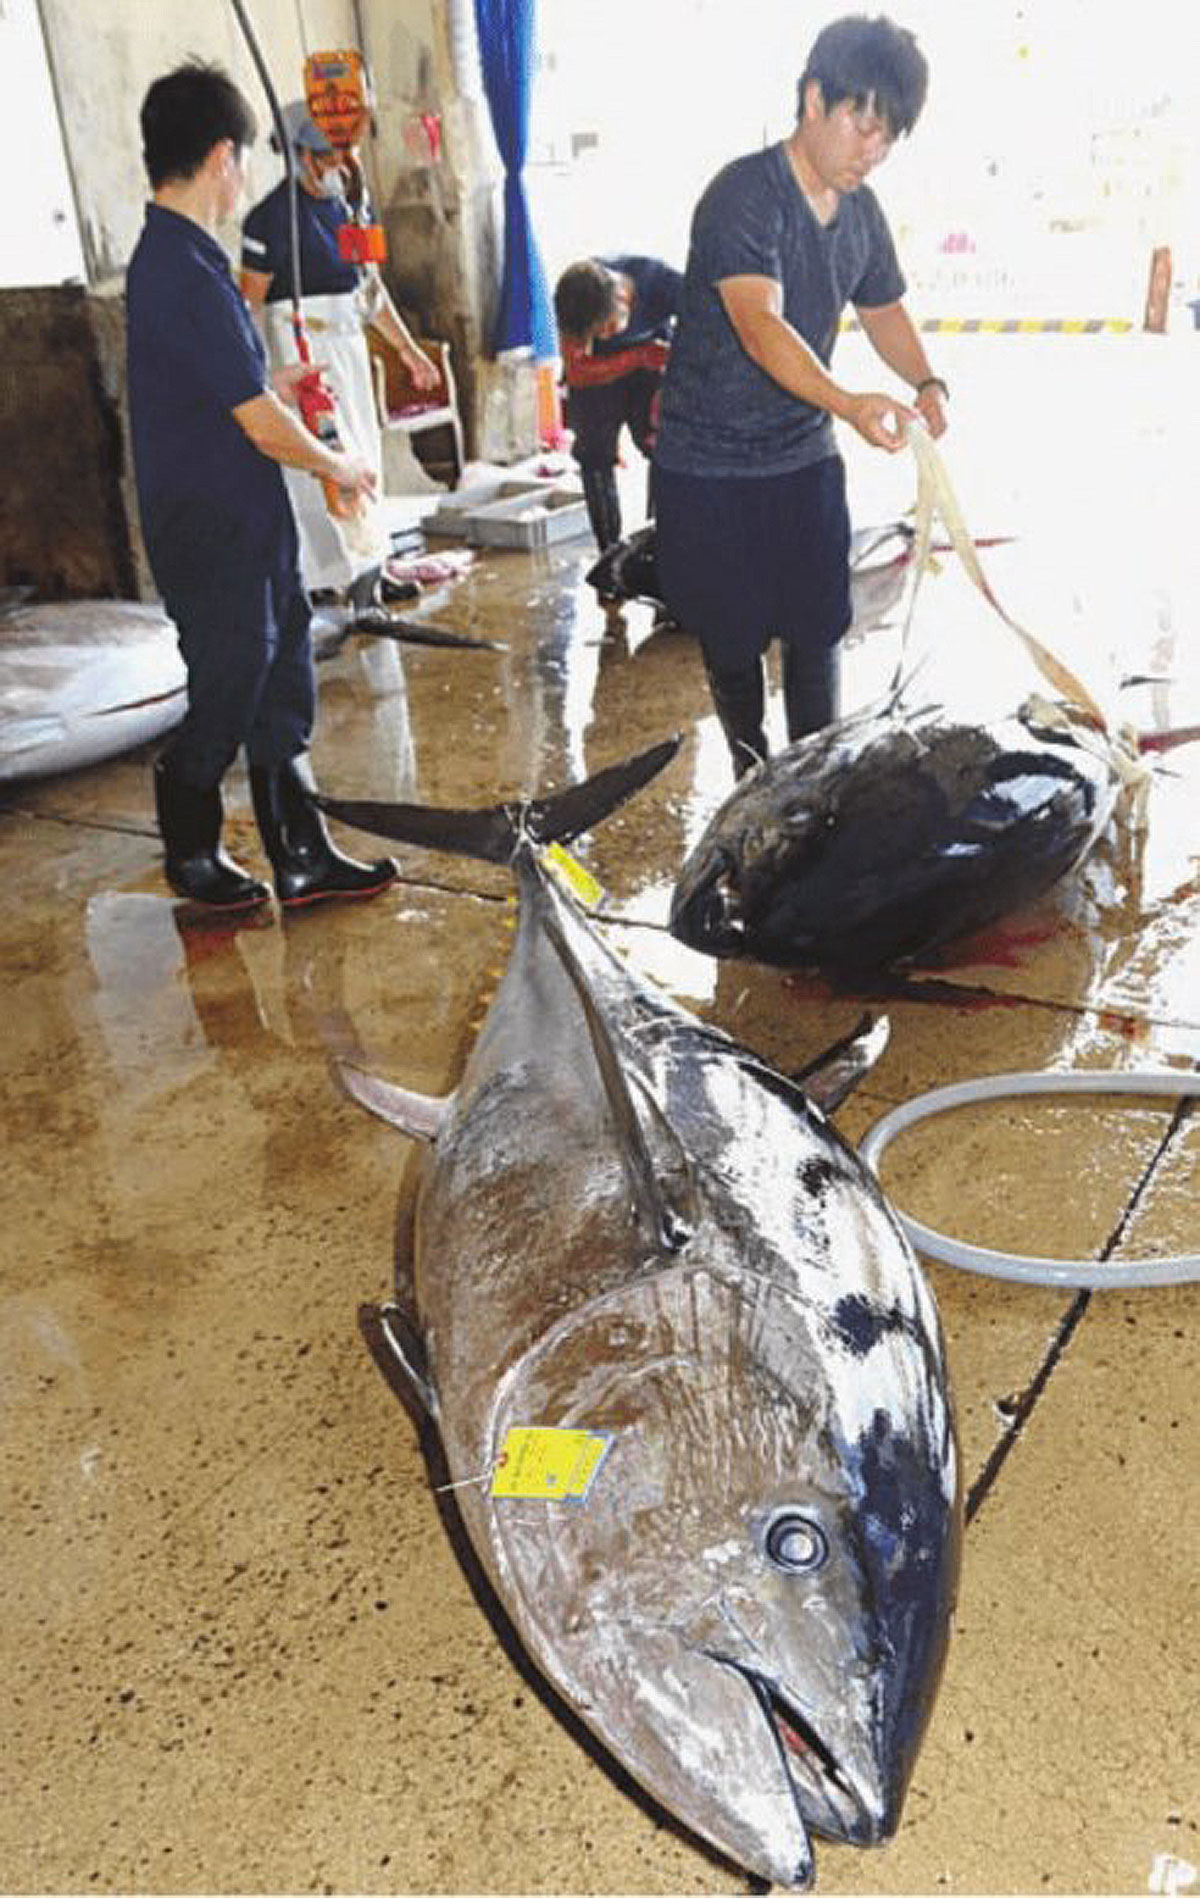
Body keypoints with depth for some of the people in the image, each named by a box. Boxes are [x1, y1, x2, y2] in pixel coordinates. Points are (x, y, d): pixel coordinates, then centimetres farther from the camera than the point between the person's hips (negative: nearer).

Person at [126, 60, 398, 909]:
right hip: (217, 538, -10)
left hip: (247, 528, 10)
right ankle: (192, 856, 27)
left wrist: (273, 387, 31)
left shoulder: (169, 257, 10)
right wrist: (341, 467, -4)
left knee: (282, 690, 13)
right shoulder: (188, 273, -21)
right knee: (225, 700, 6)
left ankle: (303, 856, 23)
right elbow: (264, 428, -20)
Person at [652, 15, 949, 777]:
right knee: (733, 639, 6)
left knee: (819, 628, 7)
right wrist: (847, 402, -51)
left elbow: (883, 310, 18)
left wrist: (927, 384, -3)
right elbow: (761, 328, -35)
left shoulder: (862, 210, 3)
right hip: (711, 465, -6)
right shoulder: (743, 195, -20)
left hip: (806, 456, 6)